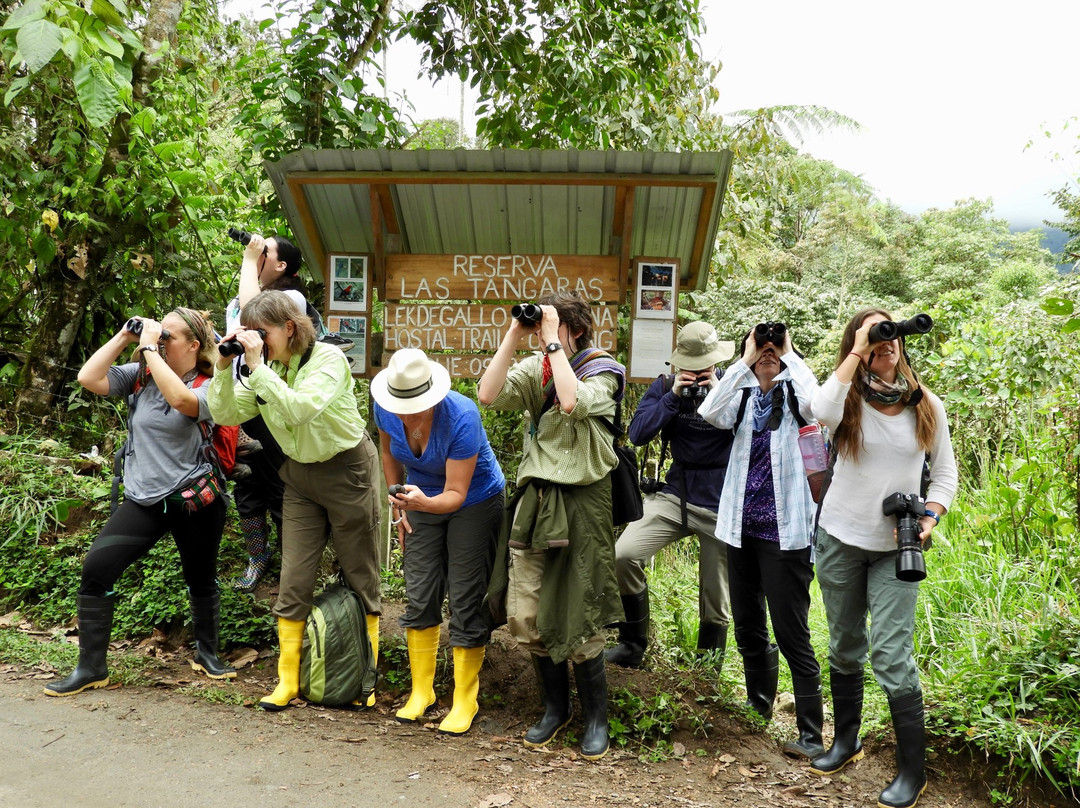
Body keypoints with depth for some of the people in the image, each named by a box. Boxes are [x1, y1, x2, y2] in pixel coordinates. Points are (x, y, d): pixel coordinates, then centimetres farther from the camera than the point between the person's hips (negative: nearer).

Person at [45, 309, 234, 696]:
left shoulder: (209, 386, -7)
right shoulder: (140, 375, 4)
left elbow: (180, 398, -30)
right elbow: (88, 378, -8)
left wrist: (149, 347, -22)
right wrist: (124, 336, -7)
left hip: (194, 499, -3)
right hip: (143, 499, 3)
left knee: (201, 579, 12)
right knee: (96, 567, -10)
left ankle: (207, 654, 37)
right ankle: (91, 667, 3)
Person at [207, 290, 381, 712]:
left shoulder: (328, 358, -19)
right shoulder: (265, 368, -1)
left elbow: (299, 408, -34)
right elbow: (226, 415, -4)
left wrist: (258, 365, -34)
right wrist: (224, 368, -16)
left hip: (346, 470, -5)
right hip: (299, 475, 5)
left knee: (360, 578, 5)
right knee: (294, 580, 4)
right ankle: (288, 681, 14)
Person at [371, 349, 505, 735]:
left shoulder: (462, 417, -34)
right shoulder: (385, 409, -19)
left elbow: (456, 494, -31)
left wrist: (423, 503, -51)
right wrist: (400, 509, 7)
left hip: (475, 503, -5)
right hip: (420, 500, 5)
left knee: (465, 601, -4)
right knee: (419, 596, 3)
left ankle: (465, 701, 9)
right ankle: (421, 691, 18)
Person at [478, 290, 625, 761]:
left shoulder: (601, 371, -4)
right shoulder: (534, 369, 8)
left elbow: (574, 402, -25)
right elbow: (488, 395, -8)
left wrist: (553, 342, -18)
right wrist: (514, 336, -8)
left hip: (581, 502, -5)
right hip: (535, 498, 5)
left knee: (578, 619, 0)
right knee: (524, 616, 6)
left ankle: (595, 715, 21)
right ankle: (555, 707, 26)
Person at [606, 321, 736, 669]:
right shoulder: (666, 386, 3)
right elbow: (637, 433, -7)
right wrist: (673, 396, -15)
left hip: (720, 505, -2)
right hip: (675, 496, 2)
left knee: (715, 602, 6)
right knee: (624, 554, -18)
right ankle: (633, 644, 3)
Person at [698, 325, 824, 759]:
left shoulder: (794, 393, -1)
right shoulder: (743, 396, 7)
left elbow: (815, 403, -26)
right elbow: (710, 413, -14)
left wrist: (788, 352, -13)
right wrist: (745, 361, -12)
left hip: (785, 531, -4)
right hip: (742, 527, 5)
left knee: (792, 634, -5)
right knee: (748, 628, 17)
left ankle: (811, 734, 3)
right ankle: (758, 705, 36)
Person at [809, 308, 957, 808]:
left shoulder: (927, 406, 0)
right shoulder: (848, 400, -6)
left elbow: (946, 472, 8)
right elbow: (821, 410, -32)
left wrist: (931, 516, -10)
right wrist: (857, 351, -23)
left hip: (896, 547, 0)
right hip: (840, 540, 1)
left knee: (891, 655, -6)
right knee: (844, 646, 15)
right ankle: (846, 741, 34)